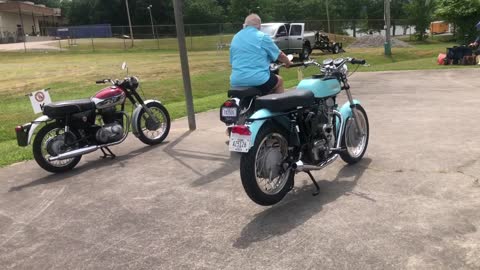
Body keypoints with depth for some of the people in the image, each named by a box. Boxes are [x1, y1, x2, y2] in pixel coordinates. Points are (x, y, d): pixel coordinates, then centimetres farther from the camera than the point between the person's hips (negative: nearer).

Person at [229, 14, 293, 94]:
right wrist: (288, 63, 25)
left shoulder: (235, 38, 12)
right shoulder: (262, 37, -4)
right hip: (258, 79, -6)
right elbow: (280, 55, 4)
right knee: (279, 81, 21)